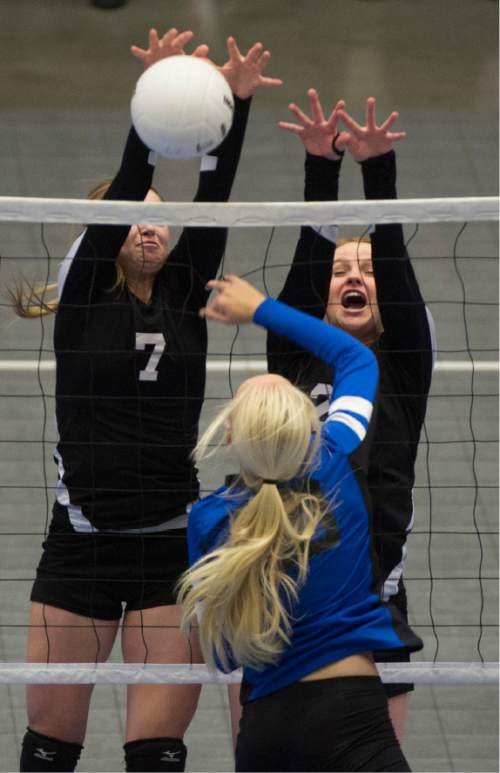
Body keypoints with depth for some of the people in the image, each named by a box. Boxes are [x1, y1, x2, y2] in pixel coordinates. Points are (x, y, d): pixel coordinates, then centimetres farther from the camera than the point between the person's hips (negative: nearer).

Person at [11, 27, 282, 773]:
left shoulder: (186, 297, 8)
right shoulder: (83, 296, 0)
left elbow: (212, 203, -5)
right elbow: (121, 193, -14)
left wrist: (234, 103, -19)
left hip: (172, 549, 2)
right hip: (81, 544, -2)